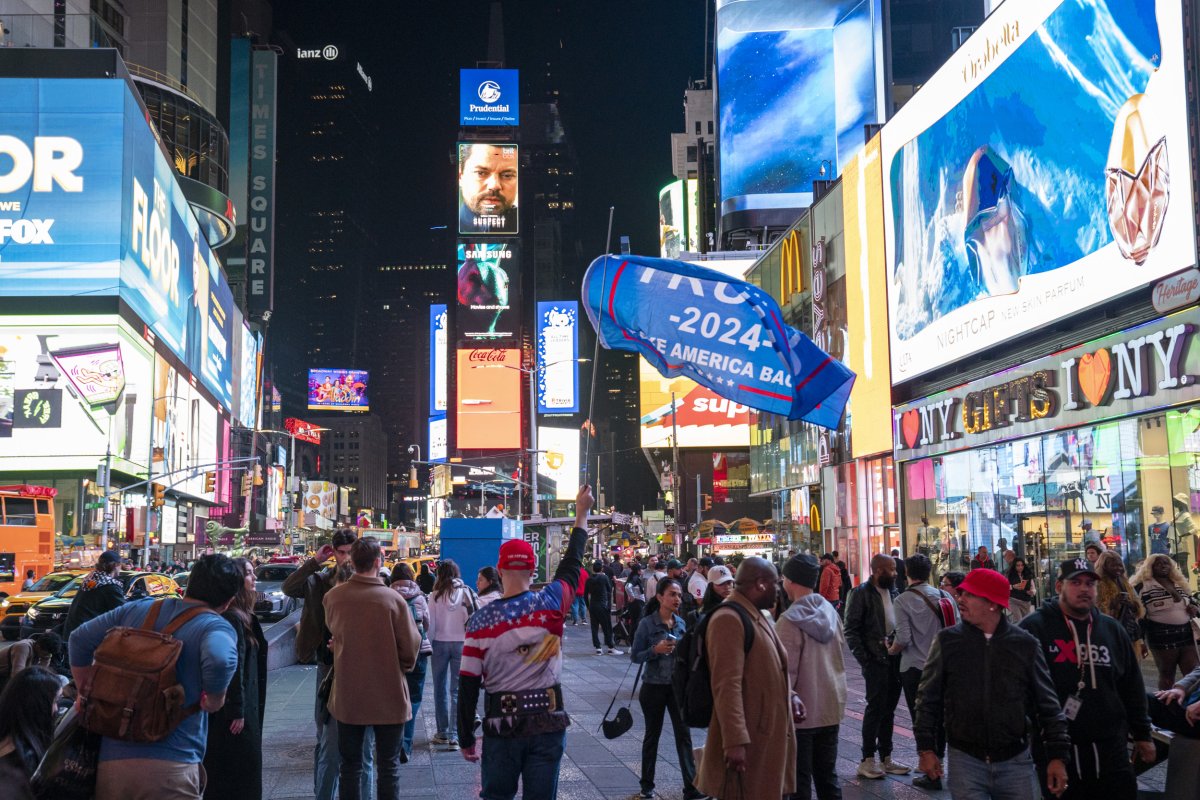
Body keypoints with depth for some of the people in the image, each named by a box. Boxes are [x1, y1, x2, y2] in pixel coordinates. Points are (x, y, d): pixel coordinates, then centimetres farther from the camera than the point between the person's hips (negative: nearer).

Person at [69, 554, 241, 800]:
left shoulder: (137, 609, 12)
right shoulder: (216, 627, -7)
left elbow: (80, 638, 17)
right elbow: (220, 659, -29)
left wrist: (86, 692, 26)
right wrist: (214, 701, -11)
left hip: (112, 760, 5)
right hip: (171, 767, -5)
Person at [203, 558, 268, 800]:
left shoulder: (243, 616, 11)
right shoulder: (232, 618, -20)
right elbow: (233, 668, -22)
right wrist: (237, 711, -21)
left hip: (241, 706, 10)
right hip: (231, 710, -10)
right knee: (239, 769, -1)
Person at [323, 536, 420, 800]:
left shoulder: (333, 597, -8)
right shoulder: (393, 599, -16)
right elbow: (411, 646, -10)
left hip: (348, 696, 3)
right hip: (388, 697, -2)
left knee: (350, 765, 15)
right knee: (388, 767, 9)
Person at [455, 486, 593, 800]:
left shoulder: (481, 621, -7)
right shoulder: (549, 604, -8)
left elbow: (468, 686, -4)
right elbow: (571, 564, 10)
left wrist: (466, 739, 6)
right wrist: (582, 513, 23)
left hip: (502, 724, 0)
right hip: (549, 722, 0)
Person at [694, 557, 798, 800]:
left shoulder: (756, 616, 15)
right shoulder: (729, 619, -18)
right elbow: (727, 686, -25)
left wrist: (789, 696, 7)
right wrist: (735, 742, -29)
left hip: (767, 734, 10)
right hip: (747, 739, -10)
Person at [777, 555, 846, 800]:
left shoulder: (790, 620, -18)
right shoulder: (830, 611, 2)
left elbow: (786, 672, -18)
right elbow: (839, 652, 10)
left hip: (801, 712, -6)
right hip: (831, 708, 6)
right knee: (827, 776, 16)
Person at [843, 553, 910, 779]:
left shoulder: (893, 592, 11)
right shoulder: (861, 593, -9)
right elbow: (851, 629, -11)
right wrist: (863, 658, -15)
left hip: (895, 658, 6)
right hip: (876, 659, -6)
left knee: (888, 708, 12)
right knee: (875, 707, -3)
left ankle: (886, 758, 21)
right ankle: (867, 760, 6)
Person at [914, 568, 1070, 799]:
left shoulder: (1025, 644, -1)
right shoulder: (947, 641, -1)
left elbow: (1047, 704, 4)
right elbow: (929, 699, 5)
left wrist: (1057, 756, 1)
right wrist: (926, 748, 3)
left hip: (1016, 762, 1)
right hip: (965, 760, 0)